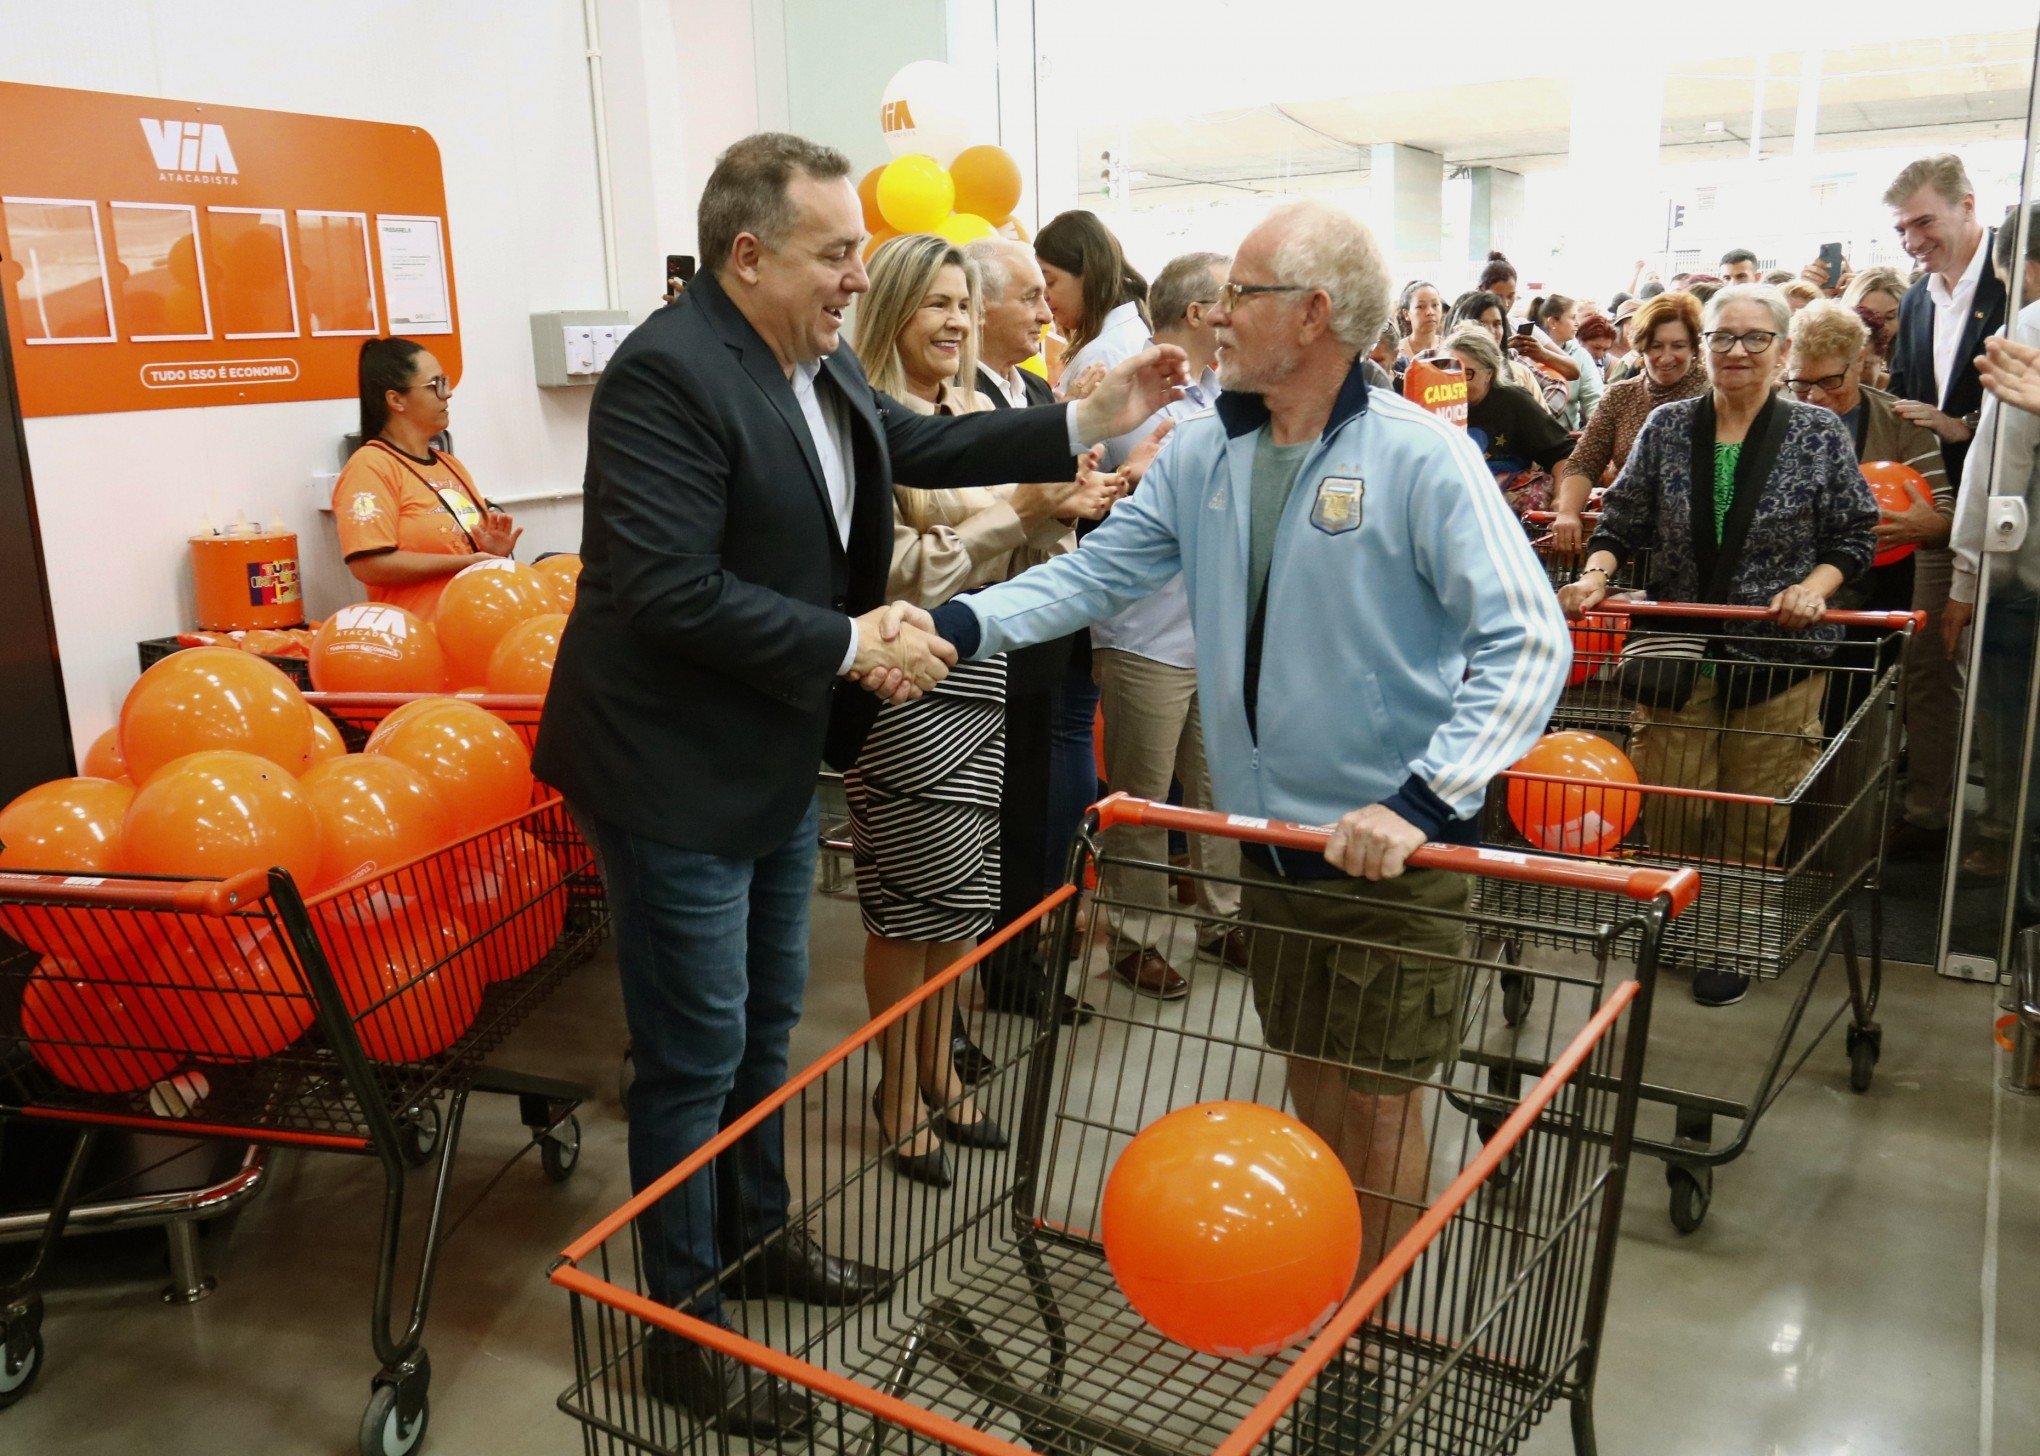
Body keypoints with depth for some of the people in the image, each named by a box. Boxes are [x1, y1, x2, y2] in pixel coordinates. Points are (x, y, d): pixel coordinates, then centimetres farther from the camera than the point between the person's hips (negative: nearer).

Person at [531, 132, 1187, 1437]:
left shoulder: (817, 362, 5)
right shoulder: (667, 375, -23)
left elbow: (919, 446, 19)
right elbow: (672, 593, -29)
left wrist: (1086, 424, 13)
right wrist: (852, 645, -23)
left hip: (777, 756, 9)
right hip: (677, 776, -9)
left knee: (767, 1021, 22)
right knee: (697, 1055, 4)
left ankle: (759, 1233, 43)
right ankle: (685, 1329, 23)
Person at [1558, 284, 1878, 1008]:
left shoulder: (1819, 433, 1)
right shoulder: (1666, 427, 5)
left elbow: (1854, 535, 3)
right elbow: (1623, 522, 7)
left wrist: (1814, 587, -14)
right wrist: (1596, 574, -11)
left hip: (1778, 654, -1)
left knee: (1755, 817, 4)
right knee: (1670, 807, 2)